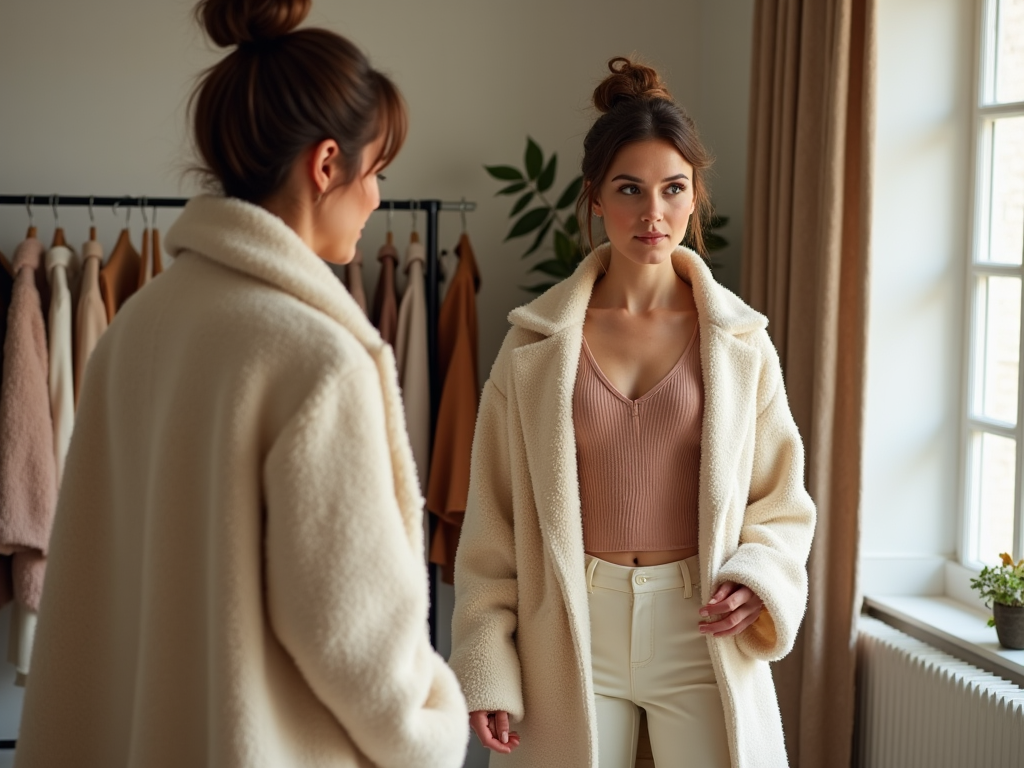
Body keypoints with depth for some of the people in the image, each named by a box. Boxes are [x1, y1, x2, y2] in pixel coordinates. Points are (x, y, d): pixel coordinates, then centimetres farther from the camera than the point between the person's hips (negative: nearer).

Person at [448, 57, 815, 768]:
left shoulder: (740, 341, 1)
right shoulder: (536, 343, 0)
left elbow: (781, 504, 7)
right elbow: (493, 521, 1)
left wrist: (758, 579, -13)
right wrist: (486, 673, -4)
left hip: (702, 632, 0)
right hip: (572, 633, 0)